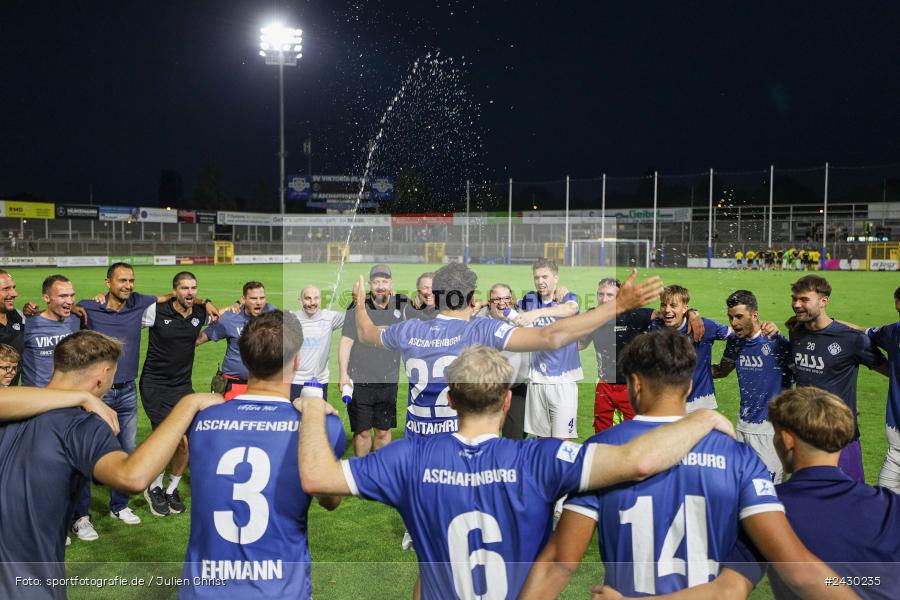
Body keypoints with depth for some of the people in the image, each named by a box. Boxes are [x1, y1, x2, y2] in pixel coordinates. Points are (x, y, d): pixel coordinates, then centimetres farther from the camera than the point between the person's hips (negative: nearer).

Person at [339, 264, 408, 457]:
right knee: (362, 432, 7)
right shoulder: (358, 307, -6)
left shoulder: (402, 304, 1)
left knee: (383, 432, 9)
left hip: (388, 381, 2)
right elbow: (345, 342, -5)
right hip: (359, 381, -2)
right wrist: (343, 374, -12)